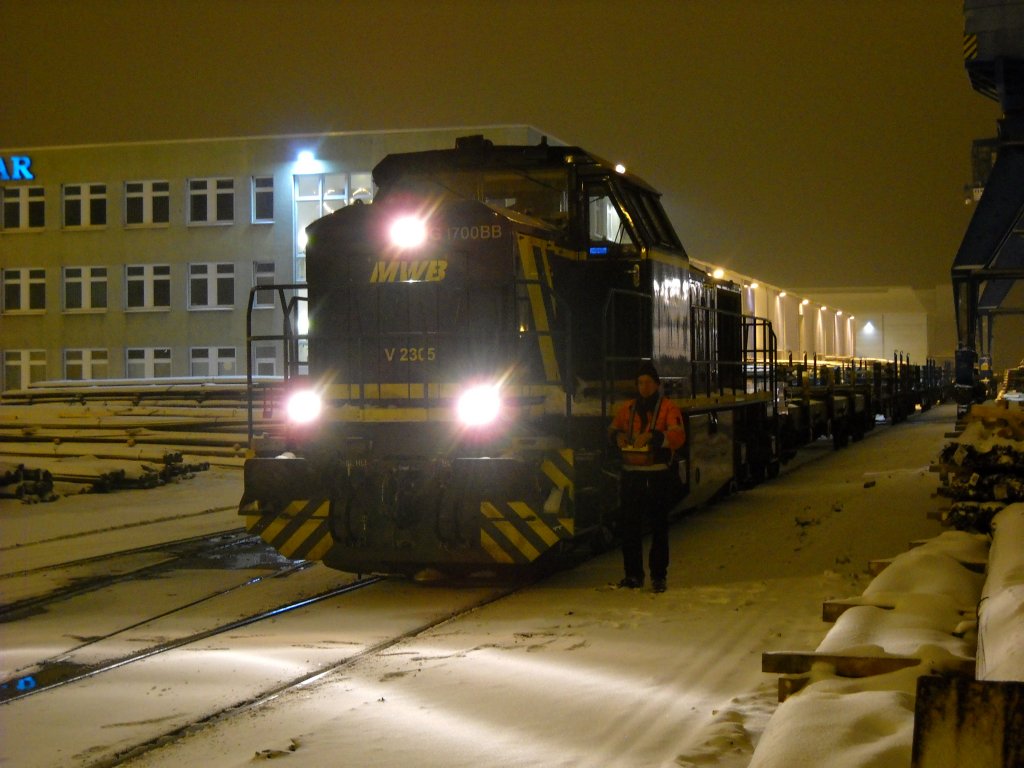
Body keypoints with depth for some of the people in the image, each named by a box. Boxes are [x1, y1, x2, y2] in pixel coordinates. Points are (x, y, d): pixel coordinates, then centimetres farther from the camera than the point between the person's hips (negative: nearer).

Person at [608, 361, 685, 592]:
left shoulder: (668, 408, -2)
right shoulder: (627, 408, 12)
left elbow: (678, 436, -14)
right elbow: (613, 428, 24)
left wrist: (652, 436, -28)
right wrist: (617, 435, 0)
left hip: (659, 477, -4)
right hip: (631, 475, 4)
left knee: (659, 527, 1)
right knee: (630, 525, 3)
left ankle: (658, 576, 7)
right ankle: (633, 574, 11)